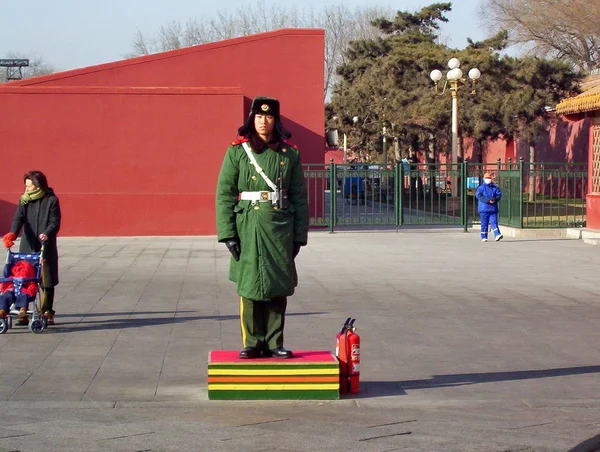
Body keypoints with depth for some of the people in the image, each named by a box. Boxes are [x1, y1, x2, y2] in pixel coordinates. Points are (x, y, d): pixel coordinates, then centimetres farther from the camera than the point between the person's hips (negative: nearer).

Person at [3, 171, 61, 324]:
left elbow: (55, 222, -7)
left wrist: (47, 234, -27)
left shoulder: (51, 200, -1)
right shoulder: (25, 200, 7)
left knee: (47, 282, 3)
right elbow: (18, 218, -6)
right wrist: (12, 233, -25)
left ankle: (47, 312, 15)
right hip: (27, 247, 2)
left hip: (46, 248, -2)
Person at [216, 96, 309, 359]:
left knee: (278, 288, 3)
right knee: (249, 287, 1)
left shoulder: (290, 154, 7)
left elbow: (300, 197, 8)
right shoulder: (237, 152, 2)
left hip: (280, 229, 2)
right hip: (248, 228, -1)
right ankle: (252, 343, 11)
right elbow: (224, 194, -1)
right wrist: (227, 234, -8)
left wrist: (299, 235, 4)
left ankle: (273, 343, 12)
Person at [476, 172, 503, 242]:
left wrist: (495, 199, -18)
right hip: (484, 208, -1)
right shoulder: (481, 188, 4)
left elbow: (499, 195, 4)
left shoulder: (495, 188, 12)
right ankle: (484, 237, 10)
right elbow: (479, 196, -10)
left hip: (493, 208, 1)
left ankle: (497, 235, -20)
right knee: (484, 223, 2)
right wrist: (488, 200, -20)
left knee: (494, 222, -8)